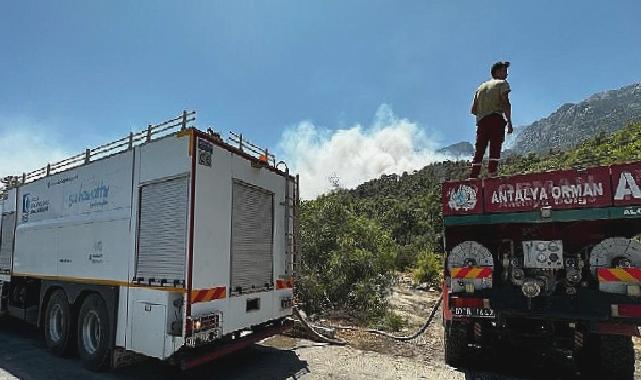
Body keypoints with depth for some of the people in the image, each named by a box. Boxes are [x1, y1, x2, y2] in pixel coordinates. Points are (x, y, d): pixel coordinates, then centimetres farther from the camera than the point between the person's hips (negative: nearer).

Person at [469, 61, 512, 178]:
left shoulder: (481, 87, 25)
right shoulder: (502, 83, 7)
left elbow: (473, 110, 18)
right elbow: (505, 103, -9)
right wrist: (509, 122, -11)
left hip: (481, 121, 5)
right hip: (496, 119, -5)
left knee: (479, 151, 2)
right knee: (495, 149, -11)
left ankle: (473, 178, -4)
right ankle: (492, 175, -21)